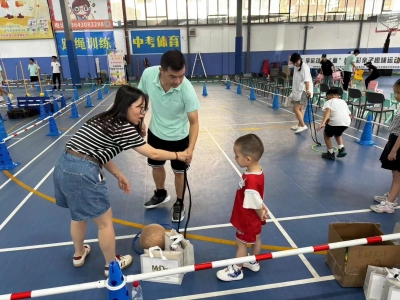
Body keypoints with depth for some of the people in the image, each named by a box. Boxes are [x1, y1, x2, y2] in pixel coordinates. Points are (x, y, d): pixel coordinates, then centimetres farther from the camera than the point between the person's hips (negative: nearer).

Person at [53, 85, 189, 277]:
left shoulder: (105, 120, 15)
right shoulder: (125, 128, -11)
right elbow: (153, 154, -5)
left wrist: (118, 175, 19)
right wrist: (178, 155, 10)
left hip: (63, 166, 9)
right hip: (82, 173, -9)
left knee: (78, 215, 29)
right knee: (104, 222, 10)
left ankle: (79, 255, 51)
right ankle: (112, 265, 31)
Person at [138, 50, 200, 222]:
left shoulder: (187, 90, -32)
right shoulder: (148, 74, -24)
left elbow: (194, 122, -26)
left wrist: (191, 148, -39)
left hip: (178, 137, -3)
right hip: (155, 133, 4)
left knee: (179, 172, 11)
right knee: (156, 166, 22)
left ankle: (179, 204, 36)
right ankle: (160, 194, 50)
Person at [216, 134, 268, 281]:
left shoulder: (251, 181, -41)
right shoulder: (257, 170, -12)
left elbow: (256, 205, -27)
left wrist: (261, 216, -10)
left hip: (248, 220, -9)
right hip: (253, 219, 9)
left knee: (241, 243, 13)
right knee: (255, 239, 27)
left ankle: (236, 270, 35)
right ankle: (253, 262, 51)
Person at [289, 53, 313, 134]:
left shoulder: (304, 67, -14)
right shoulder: (296, 67, 13)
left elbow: (307, 80, -24)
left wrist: (307, 90, -35)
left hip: (303, 91, -9)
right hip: (298, 90, 9)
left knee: (296, 108, -13)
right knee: (300, 108, 15)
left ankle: (303, 125, -8)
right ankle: (300, 125, 25)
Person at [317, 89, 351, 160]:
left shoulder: (328, 102, 14)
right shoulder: (343, 102, 31)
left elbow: (328, 111, -9)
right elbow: (349, 115, 27)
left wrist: (323, 123, -21)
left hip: (335, 121, -5)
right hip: (347, 122, 5)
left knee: (326, 135, 22)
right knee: (337, 134, 35)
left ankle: (330, 153, 21)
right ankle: (342, 148, 20)